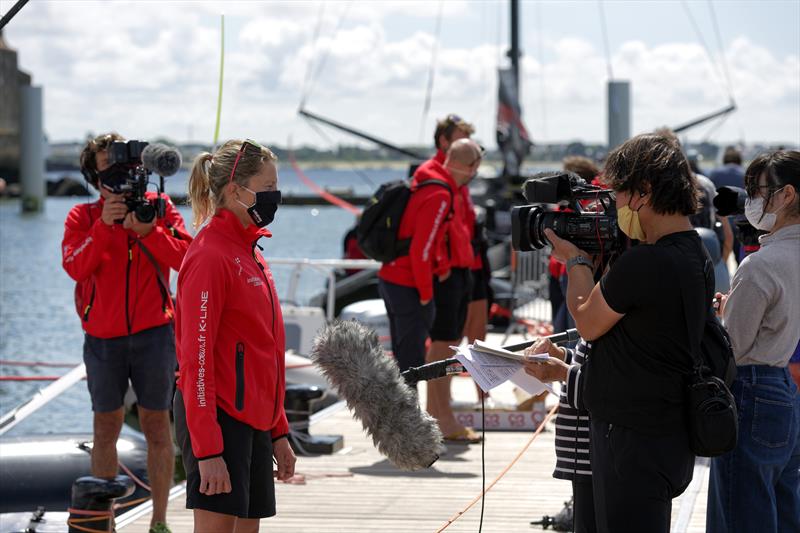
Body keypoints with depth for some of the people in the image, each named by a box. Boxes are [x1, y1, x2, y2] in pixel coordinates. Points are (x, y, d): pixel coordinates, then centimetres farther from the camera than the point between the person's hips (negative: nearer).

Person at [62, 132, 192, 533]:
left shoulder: (158, 207, 2)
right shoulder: (83, 217, 2)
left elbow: (185, 257, -11)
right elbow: (76, 267, -14)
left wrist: (146, 230, -23)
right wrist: (104, 225, -23)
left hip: (153, 333, -1)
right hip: (102, 337, 1)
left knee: (156, 425, 3)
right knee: (106, 428, 7)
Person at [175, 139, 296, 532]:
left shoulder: (249, 252, 14)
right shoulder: (210, 256, -13)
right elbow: (196, 358, -17)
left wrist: (278, 432, 19)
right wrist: (208, 450, -21)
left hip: (252, 420, 9)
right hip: (220, 420, -9)